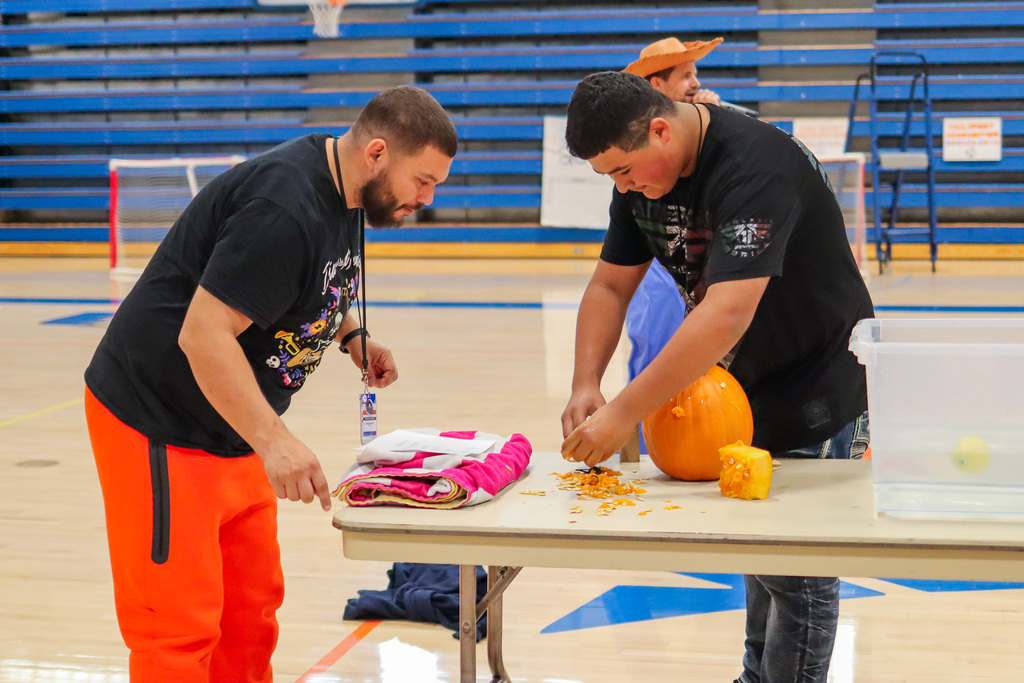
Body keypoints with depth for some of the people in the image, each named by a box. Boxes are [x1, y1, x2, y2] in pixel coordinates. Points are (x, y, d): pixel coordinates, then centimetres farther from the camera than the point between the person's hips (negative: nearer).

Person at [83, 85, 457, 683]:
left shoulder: (341, 190, 5)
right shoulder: (284, 209, -27)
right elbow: (203, 334, -31)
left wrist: (350, 334, 7)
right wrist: (274, 441, -36)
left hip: (233, 431, 10)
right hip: (158, 423, -10)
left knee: (252, 609, 16)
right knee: (182, 625, -8)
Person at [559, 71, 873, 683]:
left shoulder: (756, 164, -31)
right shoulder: (643, 173, -3)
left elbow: (727, 315, -39)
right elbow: (610, 287, 3)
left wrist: (625, 413, -39)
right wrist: (585, 385, -13)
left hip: (820, 387, -8)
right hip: (741, 387, 8)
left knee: (798, 570, -3)